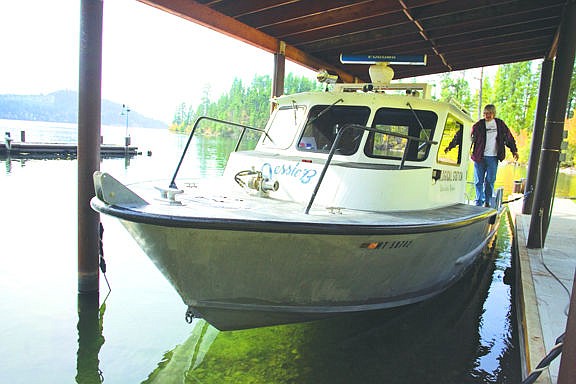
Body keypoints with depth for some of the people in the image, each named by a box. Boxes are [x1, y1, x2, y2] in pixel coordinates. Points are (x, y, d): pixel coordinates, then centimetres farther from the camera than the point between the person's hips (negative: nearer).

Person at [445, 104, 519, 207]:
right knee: (478, 181, 1)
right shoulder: (479, 125, 1)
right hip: (479, 157, -1)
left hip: (493, 157, 1)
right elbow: (463, 135, -2)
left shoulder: (500, 124, 8)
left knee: (490, 180, 2)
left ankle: (487, 202, 15)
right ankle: (479, 203, 10)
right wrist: (451, 146, -8)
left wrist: (514, 151, 20)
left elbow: (509, 137, 20)